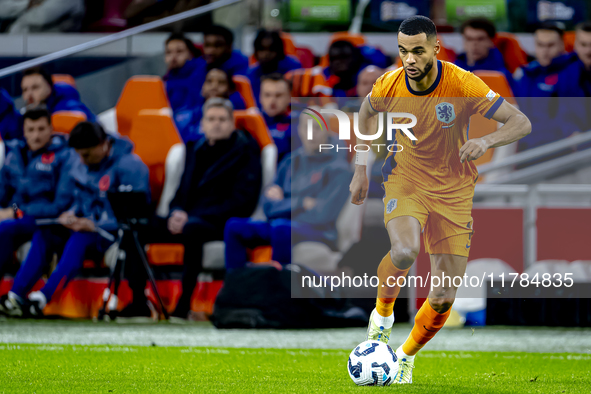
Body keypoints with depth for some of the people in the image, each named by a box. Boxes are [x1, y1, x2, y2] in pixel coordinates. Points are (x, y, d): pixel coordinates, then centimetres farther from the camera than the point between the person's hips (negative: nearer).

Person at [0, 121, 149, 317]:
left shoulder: (130, 166, -19)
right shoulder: (82, 165, 6)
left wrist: (94, 226, -28)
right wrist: (71, 214, -5)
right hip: (87, 224, 8)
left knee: (80, 239, -34)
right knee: (44, 234, -12)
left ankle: (43, 297, -39)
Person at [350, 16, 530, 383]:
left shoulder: (462, 84, -21)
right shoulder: (390, 85, -12)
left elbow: (521, 122, -22)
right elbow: (366, 111, 13)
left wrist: (487, 141, -41)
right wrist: (361, 169, 9)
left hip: (453, 190, 0)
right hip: (405, 180, 0)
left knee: (444, 298, -3)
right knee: (404, 252, -33)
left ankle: (407, 355, 25)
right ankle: (383, 311, -2)